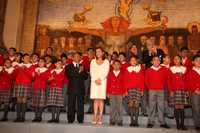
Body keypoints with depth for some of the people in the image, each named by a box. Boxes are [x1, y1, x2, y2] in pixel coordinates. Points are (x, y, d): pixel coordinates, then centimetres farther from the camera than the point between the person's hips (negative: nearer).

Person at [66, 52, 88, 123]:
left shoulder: (82, 66, 18)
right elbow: (69, 74, -9)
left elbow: (86, 76, 6)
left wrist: (82, 71, -10)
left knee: (80, 105, 1)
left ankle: (80, 119, 7)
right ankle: (70, 119, 9)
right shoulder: (68, 67, 11)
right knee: (71, 105, 1)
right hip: (72, 89, -2)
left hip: (81, 89, 2)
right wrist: (78, 72, -10)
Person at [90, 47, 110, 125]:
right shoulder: (93, 61, 16)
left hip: (103, 82, -2)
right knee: (95, 99, -1)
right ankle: (95, 117, 0)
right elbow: (91, 72, 5)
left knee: (101, 99, -5)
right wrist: (95, 80, -9)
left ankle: (100, 117, -2)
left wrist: (100, 79, -13)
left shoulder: (106, 61, 9)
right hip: (94, 82, 2)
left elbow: (106, 72, -2)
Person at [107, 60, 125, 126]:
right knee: (112, 107, 5)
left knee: (119, 107, 2)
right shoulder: (110, 73, 6)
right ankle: (112, 121, 13)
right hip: (112, 93, 1)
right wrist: (108, 92, 1)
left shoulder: (122, 74, 4)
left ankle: (120, 121, 10)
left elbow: (124, 83, 3)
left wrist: (124, 92, -1)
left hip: (120, 93, -1)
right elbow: (108, 83, 4)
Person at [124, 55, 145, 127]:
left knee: (136, 104, -4)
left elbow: (142, 80, 5)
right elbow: (125, 81, 6)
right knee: (130, 104, -2)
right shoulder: (127, 69, 9)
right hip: (130, 89, 1)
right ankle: (132, 121, 4)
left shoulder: (140, 69, 7)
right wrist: (125, 90, -1)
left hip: (138, 89, -1)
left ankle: (136, 121, 2)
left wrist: (142, 90, -1)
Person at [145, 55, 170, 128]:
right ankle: (150, 122, 6)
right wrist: (150, 87, 3)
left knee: (161, 106, 3)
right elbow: (146, 80, 8)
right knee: (152, 106, 1)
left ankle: (162, 122, 10)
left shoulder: (163, 70, 6)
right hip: (152, 90, -1)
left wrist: (162, 86, 6)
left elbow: (164, 79, 14)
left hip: (161, 90, 2)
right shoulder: (149, 70, 3)